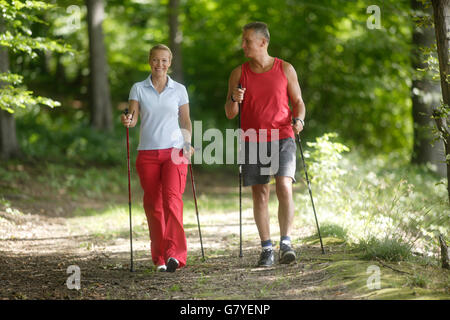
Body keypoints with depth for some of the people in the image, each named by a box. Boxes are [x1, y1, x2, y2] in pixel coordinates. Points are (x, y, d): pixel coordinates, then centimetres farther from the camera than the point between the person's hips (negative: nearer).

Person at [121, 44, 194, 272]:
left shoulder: (179, 90, 8)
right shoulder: (138, 89, 6)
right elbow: (133, 117, -2)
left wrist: (188, 143, -3)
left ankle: (174, 254, -25)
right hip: (148, 153, 1)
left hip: (174, 151, -1)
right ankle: (159, 258, 10)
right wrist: (128, 120, -25)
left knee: (172, 199, -18)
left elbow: (186, 121, 13)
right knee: (153, 205, 1)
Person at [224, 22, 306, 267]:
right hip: (252, 141, 2)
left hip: (282, 138, -1)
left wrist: (298, 120, -10)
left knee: (284, 187, -17)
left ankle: (286, 243, -14)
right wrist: (234, 100, -15)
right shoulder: (238, 74, 6)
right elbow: (229, 114, 7)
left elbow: (298, 101, 10)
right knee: (260, 194, 2)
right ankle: (266, 249, 8)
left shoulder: (285, 69, 4)